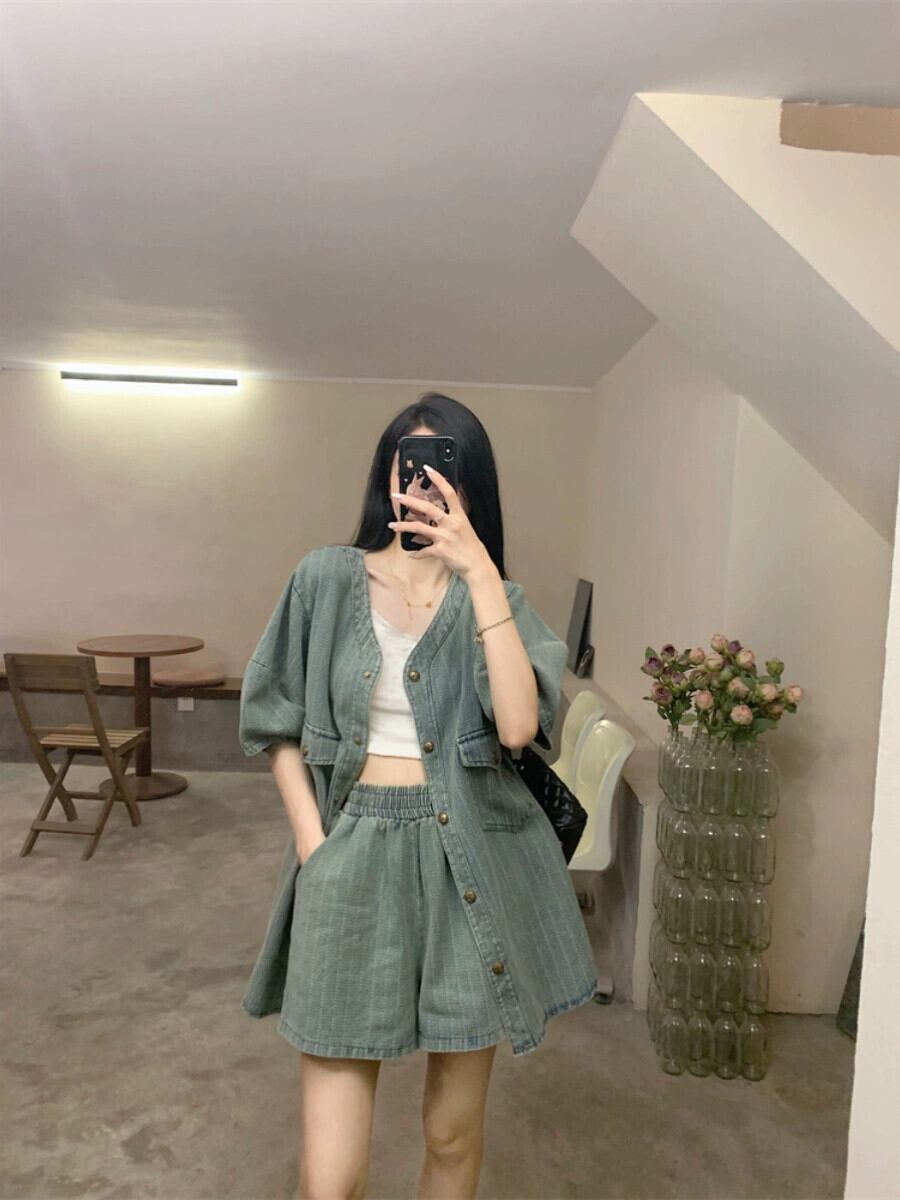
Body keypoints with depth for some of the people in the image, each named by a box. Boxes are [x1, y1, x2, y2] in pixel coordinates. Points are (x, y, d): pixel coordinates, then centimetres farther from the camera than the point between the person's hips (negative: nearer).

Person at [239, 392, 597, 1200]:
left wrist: (480, 572, -20)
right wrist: (312, 843, -3)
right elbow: (278, 721, 6)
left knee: (455, 1132, 17)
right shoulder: (326, 579, 2)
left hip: (470, 863, 1)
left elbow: (517, 725, -16)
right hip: (353, 858, 0)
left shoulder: (497, 598, 3)